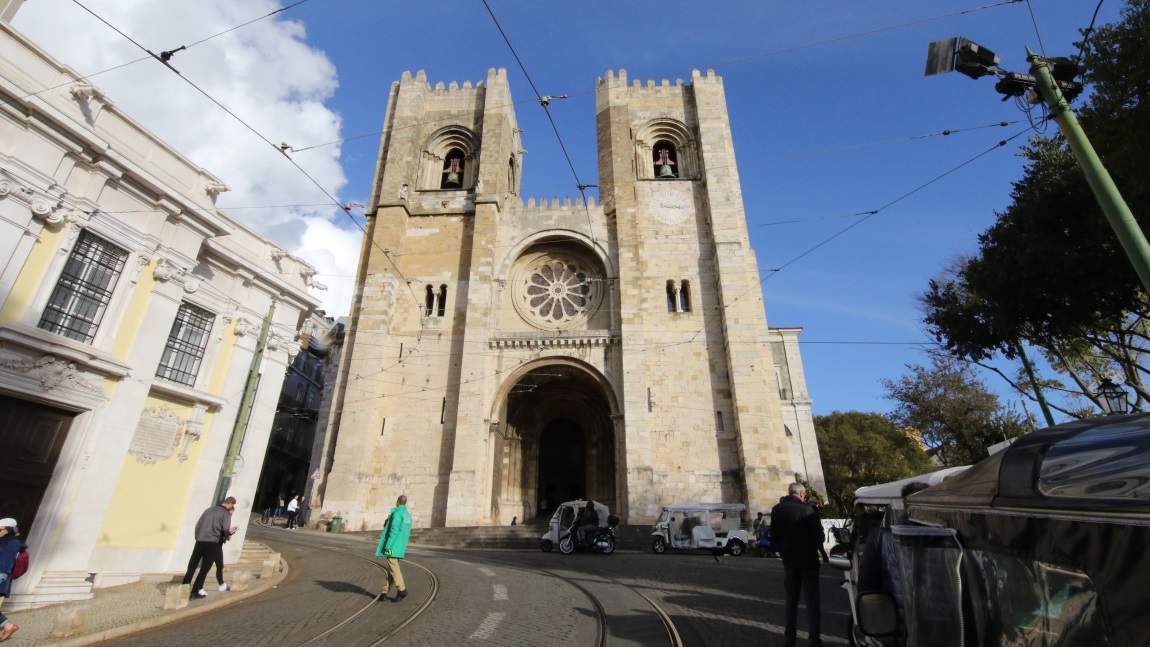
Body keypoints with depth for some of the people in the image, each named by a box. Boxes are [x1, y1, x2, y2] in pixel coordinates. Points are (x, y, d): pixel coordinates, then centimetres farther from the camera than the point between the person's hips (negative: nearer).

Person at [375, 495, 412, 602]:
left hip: (393, 546, -9)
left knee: (393, 568, -4)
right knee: (391, 568, 12)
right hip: (400, 547, 9)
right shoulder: (408, 515, 14)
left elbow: (394, 530, -18)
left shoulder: (397, 513, -13)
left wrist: (387, 545, -17)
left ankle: (401, 590, -6)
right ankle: (384, 592, 16)